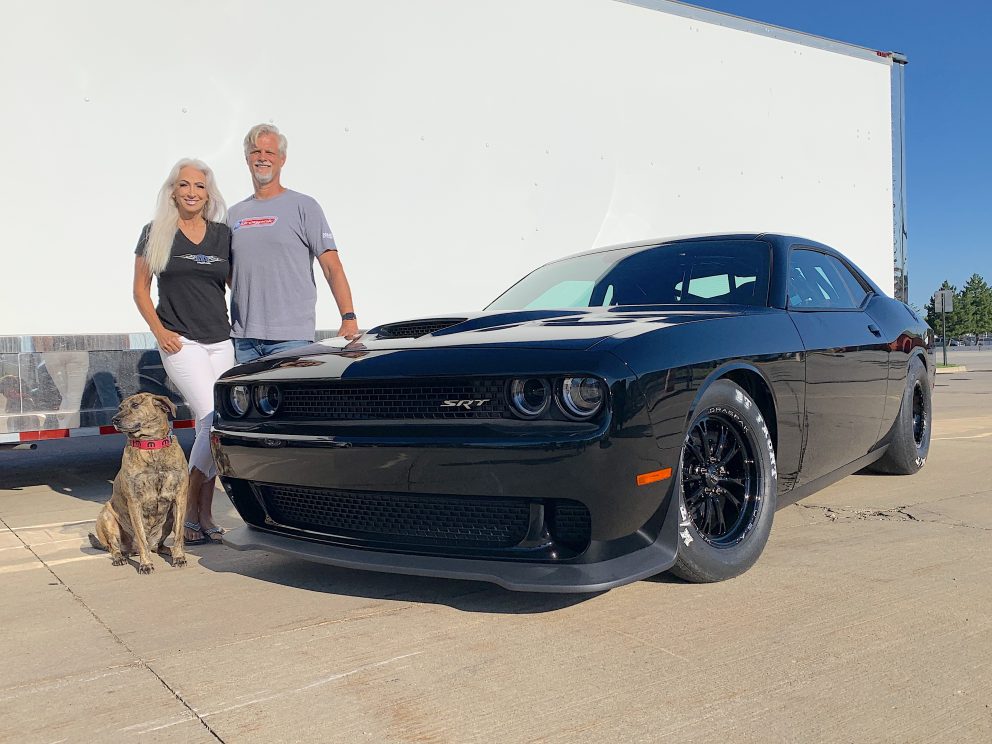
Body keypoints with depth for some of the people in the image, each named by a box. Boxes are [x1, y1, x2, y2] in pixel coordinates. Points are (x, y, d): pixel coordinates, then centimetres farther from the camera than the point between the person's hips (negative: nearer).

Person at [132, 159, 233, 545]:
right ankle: (190, 510, -3)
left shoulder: (223, 234, 10)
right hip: (180, 341, -4)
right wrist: (159, 331, -7)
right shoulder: (156, 232, 3)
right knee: (214, 420, -17)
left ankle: (204, 513, 14)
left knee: (209, 427, 5)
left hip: (221, 341, 4)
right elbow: (140, 289, 6)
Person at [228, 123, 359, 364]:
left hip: (292, 336, -5)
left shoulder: (304, 206, 2)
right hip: (243, 337, 5)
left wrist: (349, 317, -16)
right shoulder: (235, 213, 16)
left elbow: (332, 268, -5)